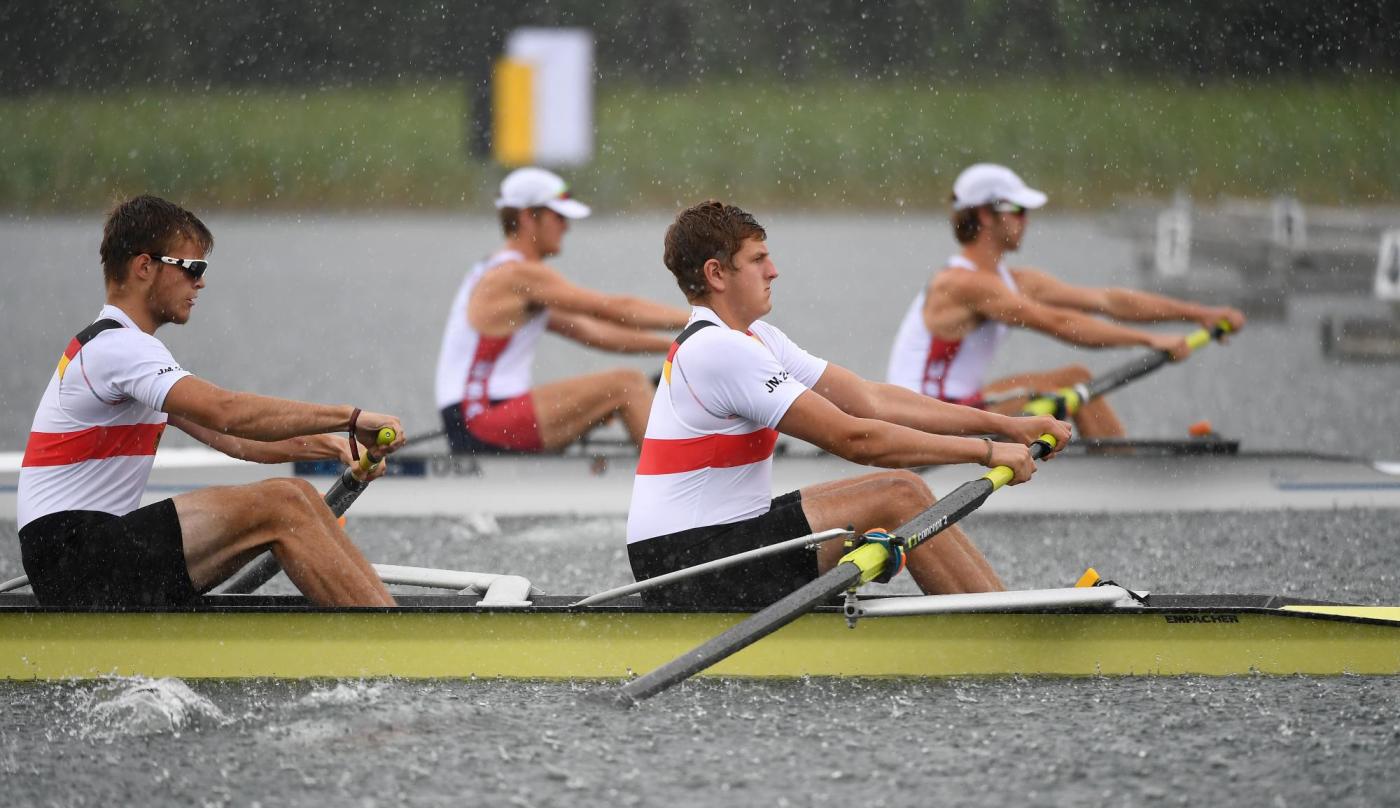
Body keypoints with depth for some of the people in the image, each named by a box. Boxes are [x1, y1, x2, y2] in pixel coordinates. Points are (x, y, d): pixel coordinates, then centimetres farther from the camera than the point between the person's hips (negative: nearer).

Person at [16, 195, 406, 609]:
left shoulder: (120, 347, 21)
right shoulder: (116, 347, -13)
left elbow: (224, 435, 19)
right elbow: (228, 412, -27)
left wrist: (315, 445, 3)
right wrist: (350, 417, -24)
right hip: (75, 560, -10)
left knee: (296, 498, 1)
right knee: (279, 506, -20)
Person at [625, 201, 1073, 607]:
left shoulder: (754, 339, 13)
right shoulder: (717, 351, -19)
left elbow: (872, 400, 10)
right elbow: (852, 438, -20)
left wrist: (1007, 425, 5)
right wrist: (985, 451, -15)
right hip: (688, 567, -10)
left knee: (897, 491, 8)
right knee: (900, 497, -12)